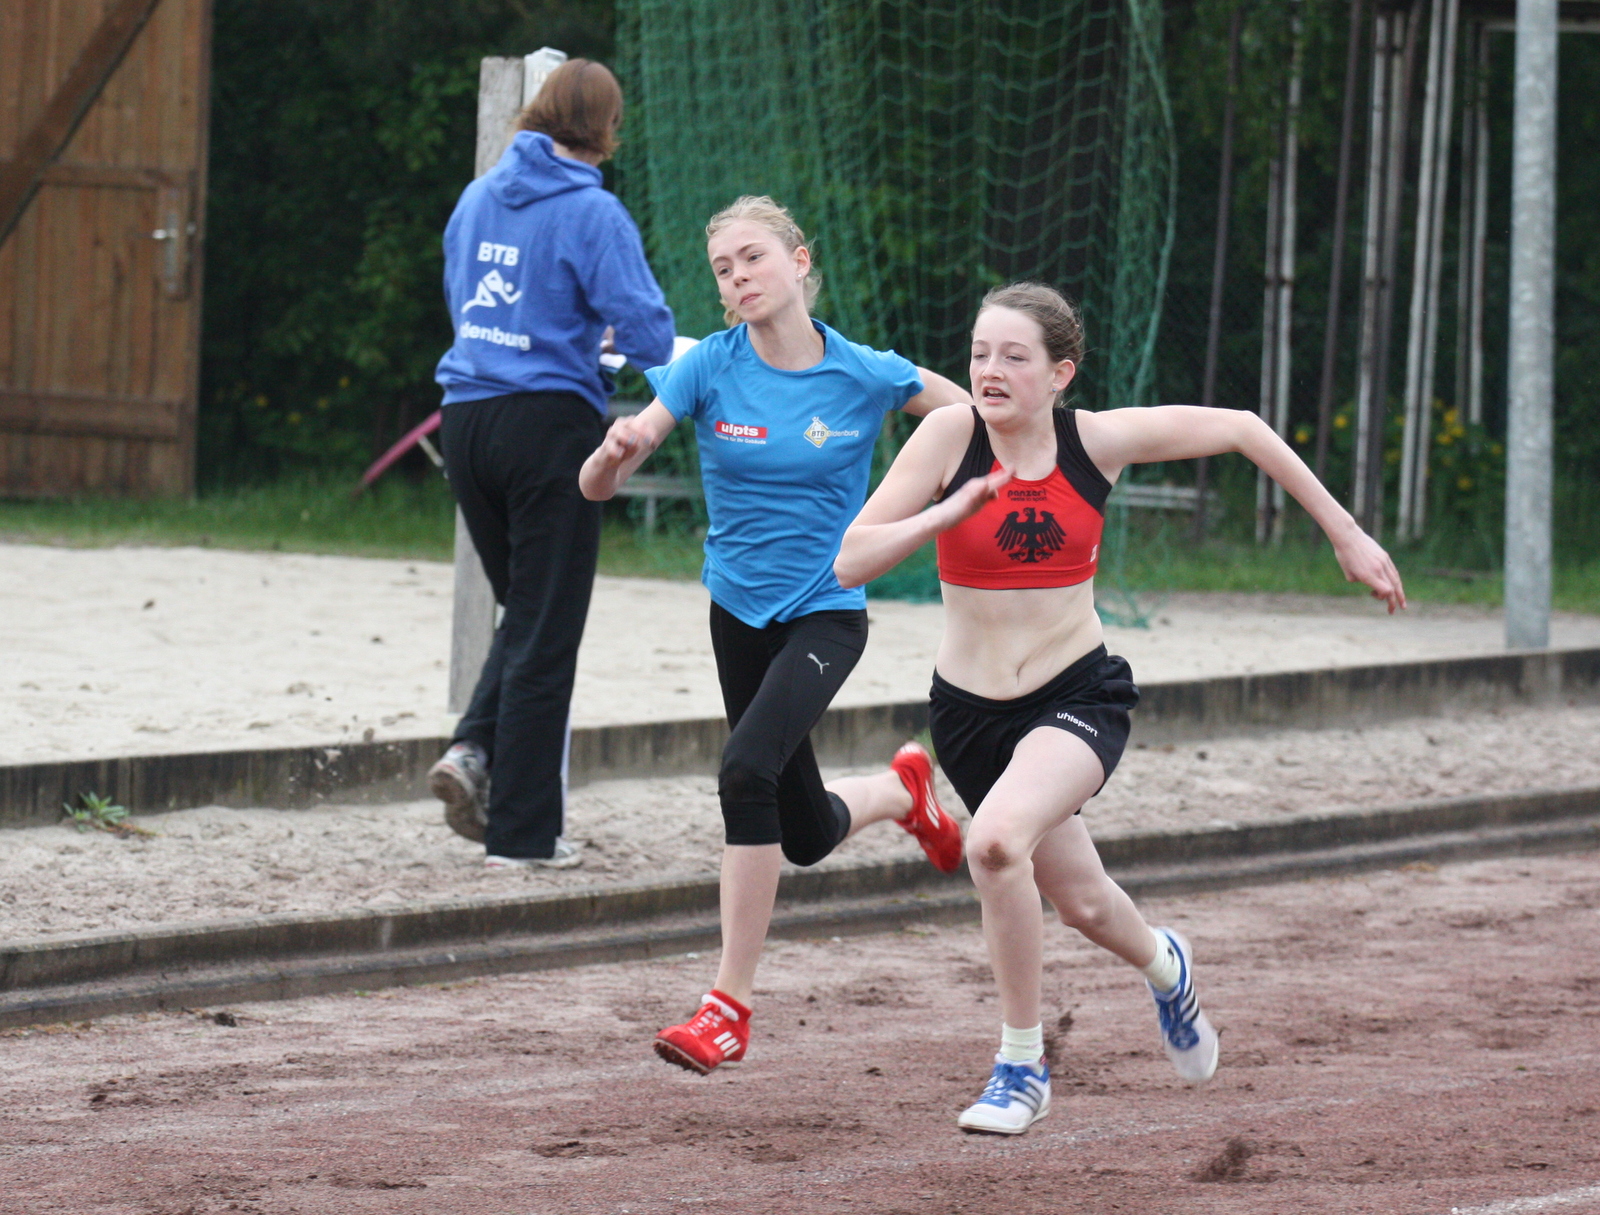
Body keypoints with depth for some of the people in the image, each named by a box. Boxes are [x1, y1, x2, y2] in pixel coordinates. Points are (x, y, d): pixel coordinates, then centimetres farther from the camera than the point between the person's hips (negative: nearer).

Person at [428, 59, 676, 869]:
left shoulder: (479, 198, 10)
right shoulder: (592, 213, -10)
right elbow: (647, 332, -13)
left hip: (467, 418, 6)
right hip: (549, 419, -6)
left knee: (524, 610, 22)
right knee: (546, 630, 2)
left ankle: (473, 751, 0)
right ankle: (522, 831, 4)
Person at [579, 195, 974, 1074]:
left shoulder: (865, 377, -12)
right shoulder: (709, 369, -9)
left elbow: (978, 419, 6)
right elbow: (596, 485, -15)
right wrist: (617, 451, -36)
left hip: (826, 613, -4)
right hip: (739, 611, 4)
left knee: (748, 768, -29)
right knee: (807, 836, 14)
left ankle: (731, 1007, -23)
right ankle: (900, 789, 51)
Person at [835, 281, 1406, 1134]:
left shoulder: (1099, 441, -11)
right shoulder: (952, 436, -13)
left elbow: (1240, 430, 3)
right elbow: (851, 562, -16)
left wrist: (1346, 536, 5)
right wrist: (947, 514, -31)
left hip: (1078, 695, -2)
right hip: (970, 706, 2)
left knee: (997, 839, -30)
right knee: (1080, 901, 16)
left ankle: (1021, 1067, -11)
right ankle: (1162, 965, 54)